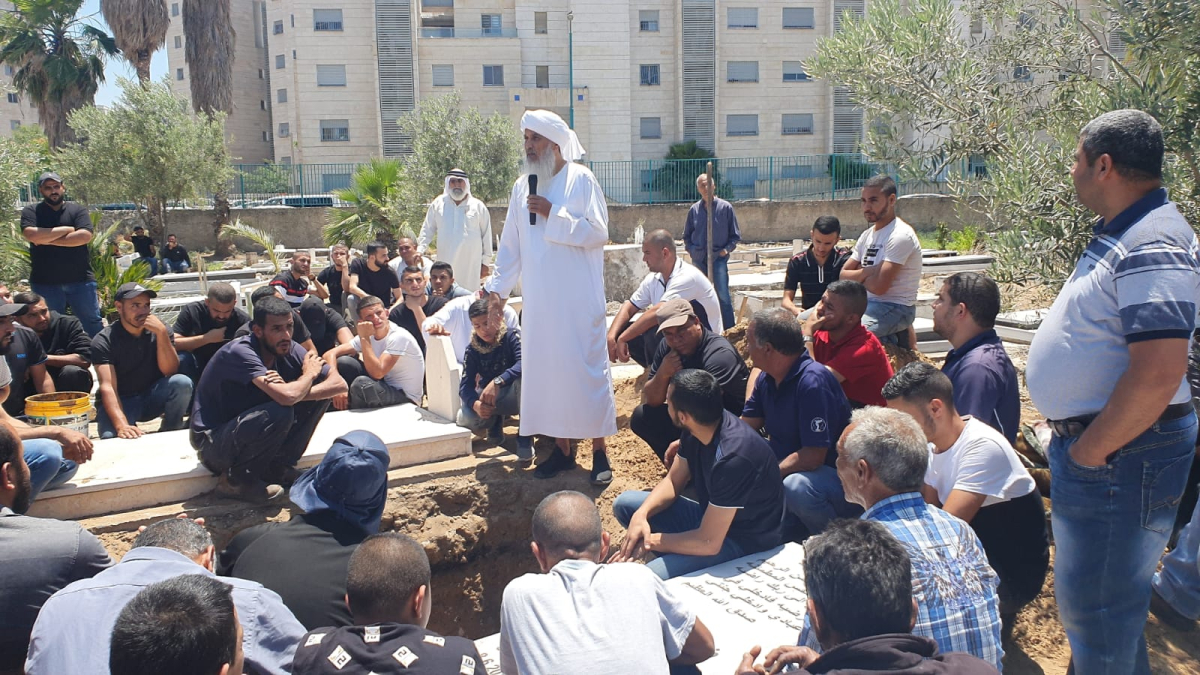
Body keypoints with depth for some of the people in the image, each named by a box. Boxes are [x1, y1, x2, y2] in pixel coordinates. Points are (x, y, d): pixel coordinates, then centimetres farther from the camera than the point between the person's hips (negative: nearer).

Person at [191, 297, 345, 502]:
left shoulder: (289, 350, -7)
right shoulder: (240, 352, -27)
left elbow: (339, 384, -11)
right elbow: (287, 397, -41)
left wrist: (296, 392, -28)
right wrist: (309, 374, -18)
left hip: (251, 431, 7)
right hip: (212, 442, -7)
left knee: (320, 392, -7)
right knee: (280, 412, -34)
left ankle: (278, 467, 2)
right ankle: (235, 479, -10)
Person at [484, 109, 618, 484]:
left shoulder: (581, 179, -4)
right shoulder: (522, 186, 10)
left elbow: (599, 232, -11)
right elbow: (510, 243, 12)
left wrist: (553, 214, -14)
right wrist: (497, 285, 5)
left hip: (579, 299, -5)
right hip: (539, 300, 5)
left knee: (587, 367, -2)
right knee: (546, 368, 6)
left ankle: (599, 451, 8)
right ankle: (563, 448, 17)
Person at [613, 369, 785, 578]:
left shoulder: (731, 457, -33)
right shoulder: (696, 430, -8)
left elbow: (708, 543, -29)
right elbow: (673, 482, 6)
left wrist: (652, 541, -16)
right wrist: (642, 514, -13)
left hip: (744, 542, -9)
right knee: (624, 504, 8)